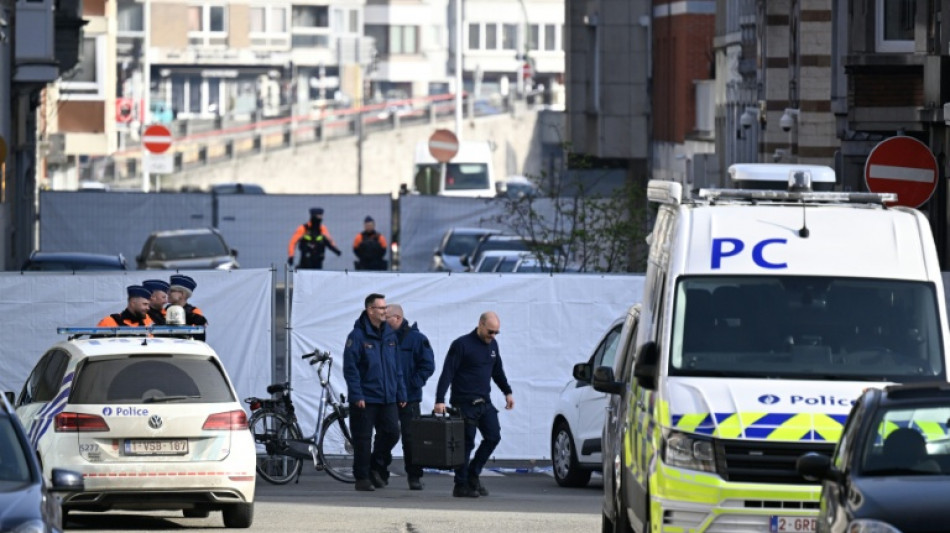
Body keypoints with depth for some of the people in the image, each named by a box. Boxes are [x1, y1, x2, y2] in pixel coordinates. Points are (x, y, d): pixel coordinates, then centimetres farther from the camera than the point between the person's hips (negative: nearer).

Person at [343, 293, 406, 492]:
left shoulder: (390, 335, 11)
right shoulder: (358, 336, -8)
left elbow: (397, 367, 16)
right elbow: (350, 368, -10)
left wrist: (401, 393, 12)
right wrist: (357, 395, -16)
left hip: (387, 398, 5)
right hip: (365, 399, -5)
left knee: (391, 432, -2)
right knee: (362, 439, 0)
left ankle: (377, 468, 17)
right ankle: (362, 477, 9)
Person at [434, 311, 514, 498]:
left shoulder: (492, 345, 12)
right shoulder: (462, 345, -10)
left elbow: (498, 371, 26)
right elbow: (447, 374, -14)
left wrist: (507, 392, 23)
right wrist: (440, 400, -21)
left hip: (484, 403, 7)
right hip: (464, 404, -7)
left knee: (493, 437, 1)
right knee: (466, 443, -5)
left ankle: (472, 475, 14)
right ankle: (461, 485, 2)